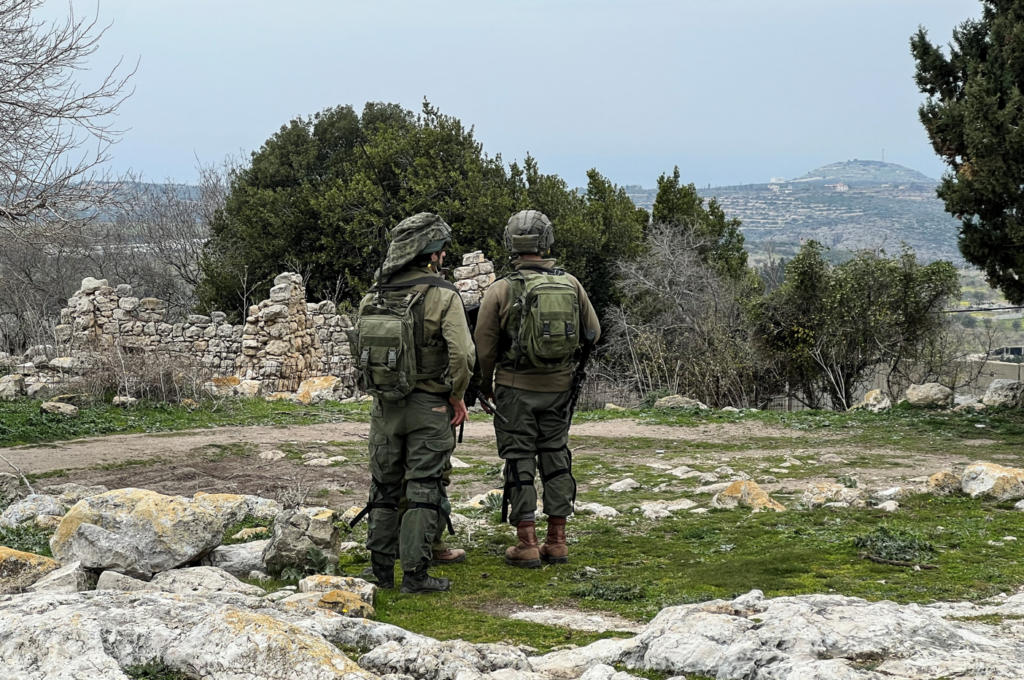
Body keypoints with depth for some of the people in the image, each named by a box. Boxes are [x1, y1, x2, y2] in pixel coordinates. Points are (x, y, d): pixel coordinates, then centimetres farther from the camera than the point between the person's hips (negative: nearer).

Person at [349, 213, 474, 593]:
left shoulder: (374, 296, 4)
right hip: (429, 407, -4)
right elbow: (462, 354, -20)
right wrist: (457, 396, -6)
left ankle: (381, 570, 20)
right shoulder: (442, 295, -12)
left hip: (384, 405, 4)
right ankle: (415, 574, 2)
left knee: (384, 488, 14)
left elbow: (360, 349, 6)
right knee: (424, 490, 2)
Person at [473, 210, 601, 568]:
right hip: (559, 387, 3)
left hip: (516, 388, -3)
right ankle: (557, 541, 15)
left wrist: (485, 384, 11)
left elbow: (484, 346, -5)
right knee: (556, 457, 12)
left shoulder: (501, 290, -11)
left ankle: (526, 545, 1)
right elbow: (593, 333, 8)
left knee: (520, 463, 2)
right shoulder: (571, 284, -1)